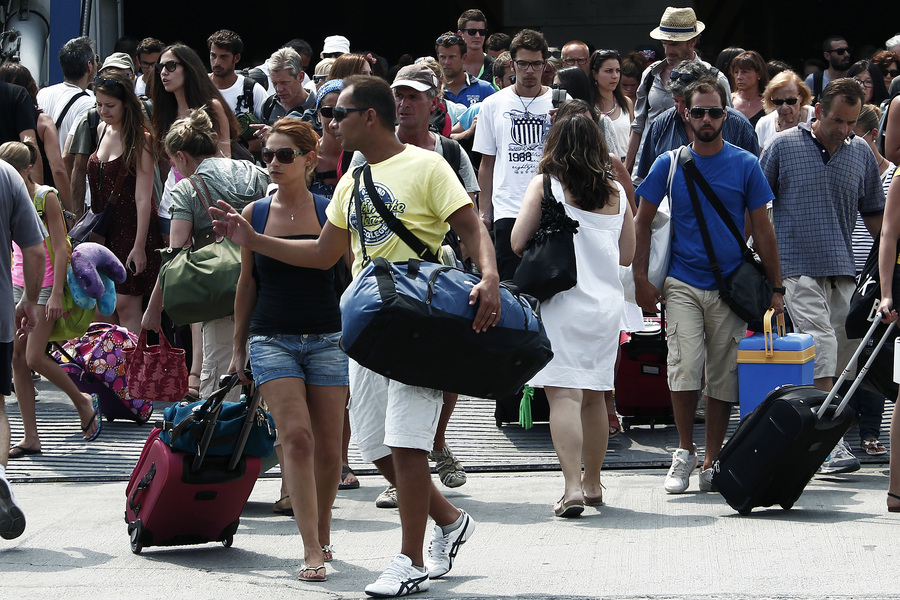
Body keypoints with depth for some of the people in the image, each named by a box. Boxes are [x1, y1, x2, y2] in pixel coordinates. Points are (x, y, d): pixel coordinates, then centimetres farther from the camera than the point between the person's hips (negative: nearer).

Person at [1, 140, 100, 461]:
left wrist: (56, 293, -16)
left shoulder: (46, 197, -9)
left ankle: (83, 401, 11)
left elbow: (60, 248, -11)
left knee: (34, 357, -13)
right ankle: (30, 437, 2)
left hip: (45, 285, -6)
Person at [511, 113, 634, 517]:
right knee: (594, 395, 16)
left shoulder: (544, 186, -3)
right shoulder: (616, 193, 9)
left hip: (562, 301, -5)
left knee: (563, 394, -9)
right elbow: (627, 255, 16)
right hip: (608, 302, 5)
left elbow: (518, 243, -4)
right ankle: (593, 482, 26)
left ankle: (573, 487, -20)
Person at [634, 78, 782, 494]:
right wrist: (641, 279, 2)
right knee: (685, 367, -15)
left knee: (723, 377, 3)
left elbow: (762, 230, 6)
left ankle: (711, 463, 12)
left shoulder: (745, 165, 2)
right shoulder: (669, 165, 3)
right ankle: (684, 452, 0)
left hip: (731, 287, 1)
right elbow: (642, 222, 10)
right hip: (682, 284, -1)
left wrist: (775, 288, 4)